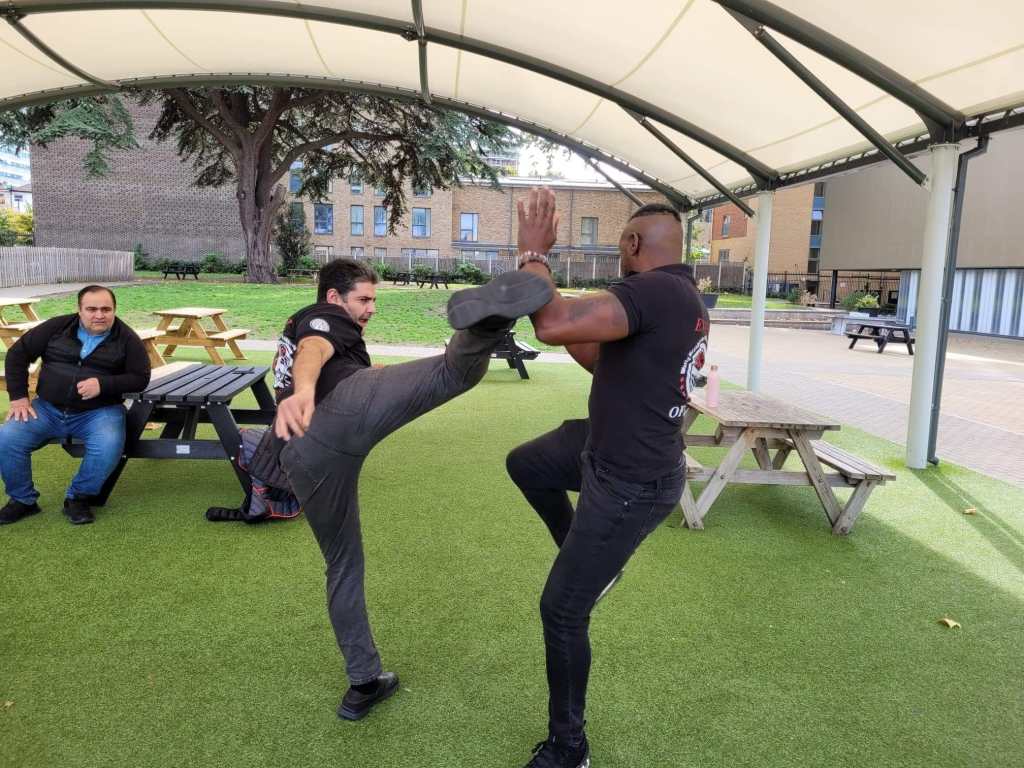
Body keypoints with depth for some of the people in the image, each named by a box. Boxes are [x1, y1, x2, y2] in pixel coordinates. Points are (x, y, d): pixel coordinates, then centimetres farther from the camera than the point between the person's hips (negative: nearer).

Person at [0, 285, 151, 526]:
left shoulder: (126, 338, -1)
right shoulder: (57, 327, 3)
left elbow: (140, 378, -3)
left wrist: (103, 384, -19)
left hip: (99, 412, -2)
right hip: (48, 409, 3)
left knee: (109, 447, -32)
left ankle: (78, 497, -5)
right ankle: (23, 499, 7)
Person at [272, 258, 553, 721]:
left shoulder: (293, 331, 43)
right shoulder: (322, 319, 18)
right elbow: (312, 351, -9)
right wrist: (303, 391, -31)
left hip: (303, 457, 7)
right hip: (346, 405, -7)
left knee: (343, 564, 22)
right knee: (454, 370, -26)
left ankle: (364, 684, 32)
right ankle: (484, 317, -60)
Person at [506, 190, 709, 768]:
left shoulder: (654, 290, -28)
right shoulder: (685, 298, 5)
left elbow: (552, 327, -38)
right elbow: (607, 360, 15)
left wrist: (534, 253, -22)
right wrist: (565, 318, 11)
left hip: (631, 486, -10)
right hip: (611, 449, 10)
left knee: (562, 610, 4)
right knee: (525, 464, 26)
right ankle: (591, 562, 35)